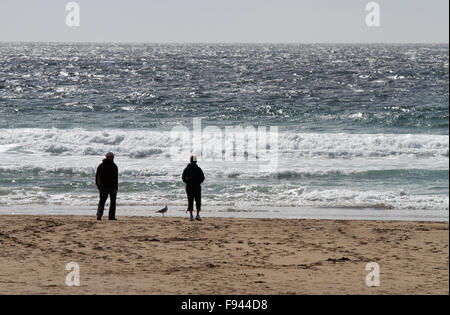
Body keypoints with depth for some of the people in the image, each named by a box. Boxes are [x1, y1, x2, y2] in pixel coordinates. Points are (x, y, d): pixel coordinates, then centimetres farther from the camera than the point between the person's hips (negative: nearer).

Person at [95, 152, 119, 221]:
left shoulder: (101, 165, 6)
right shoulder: (114, 166, -7)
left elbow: (97, 176, 9)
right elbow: (115, 177, -13)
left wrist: (98, 185, 17)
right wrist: (116, 187, -14)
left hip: (103, 187, 3)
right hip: (112, 187, -3)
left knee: (102, 201, 7)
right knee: (112, 202, 9)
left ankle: (99, 212, -18)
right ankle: (111, 216, 8)